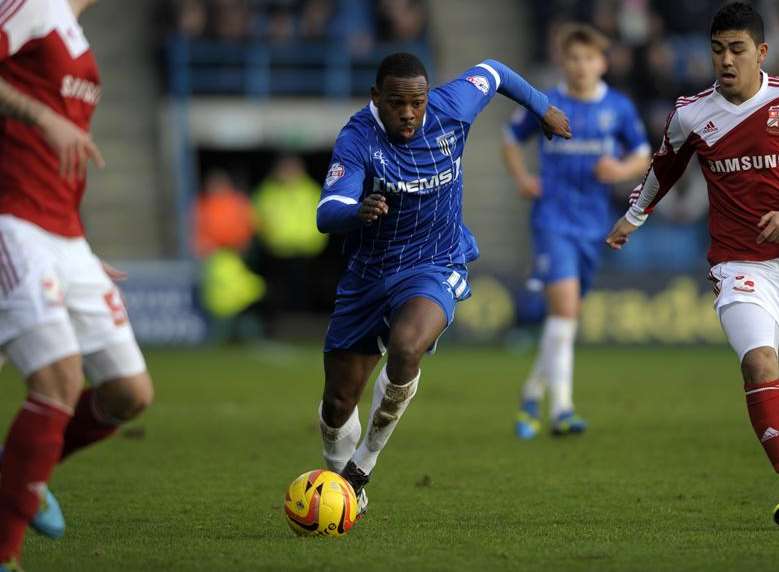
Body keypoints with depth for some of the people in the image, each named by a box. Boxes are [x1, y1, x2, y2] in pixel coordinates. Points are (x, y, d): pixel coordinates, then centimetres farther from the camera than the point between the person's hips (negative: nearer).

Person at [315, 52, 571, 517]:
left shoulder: (451, 109, -12)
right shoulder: (358, 140, -20)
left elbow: (491, 72, 10)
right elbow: (327, 213, -34)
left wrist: (543, 107, 25)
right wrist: (358, 211, -56)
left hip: (435, 269, -1)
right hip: (368, 275, 1)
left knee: (406, 347, -33)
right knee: (338, 403, 5)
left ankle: (364, 462, -11)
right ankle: (343, 485, 37)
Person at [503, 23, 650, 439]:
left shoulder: (619, 108, 4)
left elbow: (642, 157, 11)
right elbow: (511, 140, 15)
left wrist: (622, 170, -11)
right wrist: (521, 178, -2)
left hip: (593, 224, 4)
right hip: (553, 218, -4)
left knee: (567, 315, 12)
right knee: (564, 307, -19)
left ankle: (532, 396, 32)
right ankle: (561, 409, -21)